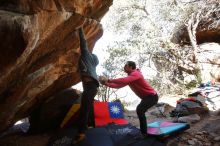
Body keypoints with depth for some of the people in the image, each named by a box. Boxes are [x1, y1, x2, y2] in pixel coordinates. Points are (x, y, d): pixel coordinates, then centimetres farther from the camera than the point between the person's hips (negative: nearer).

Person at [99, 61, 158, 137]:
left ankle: (144, 133, -20)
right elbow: (119, 85, 4)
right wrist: (107, 84, -7)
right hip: (146, 97, 11)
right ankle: (143, 131, 43)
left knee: (139, 109, -29)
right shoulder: (129, 77, 9)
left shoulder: (135, 74, -22)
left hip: (152, 96, -11)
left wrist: (109, 80, -35)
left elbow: (123, 80, -38)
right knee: (140, 111, 24)